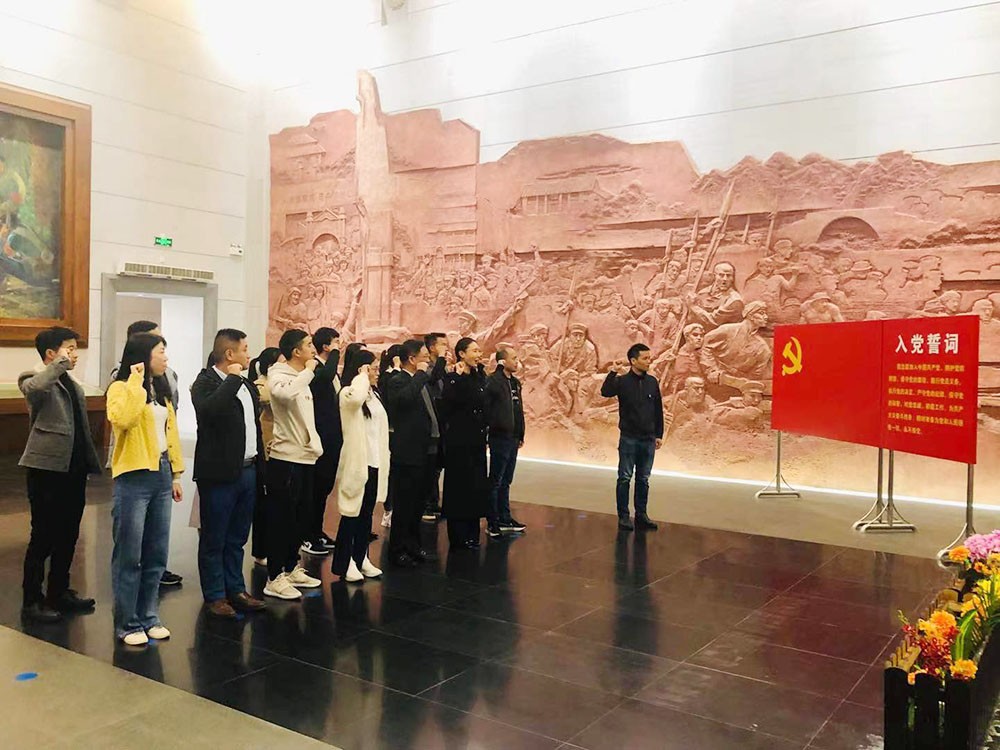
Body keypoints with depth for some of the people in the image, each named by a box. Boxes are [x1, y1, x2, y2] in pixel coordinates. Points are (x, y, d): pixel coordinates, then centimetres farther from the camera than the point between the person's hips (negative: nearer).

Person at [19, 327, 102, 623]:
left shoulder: (72, 385, 19)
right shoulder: (35, 379, -6)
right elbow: (32, 388, -33)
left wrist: (91, 462, 18)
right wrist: (60, 364, -24)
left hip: (74, 469, 8)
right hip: (48, 468, -8)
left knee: (68, 535, 14)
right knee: (43, 536, 0)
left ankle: (59, 591, 27)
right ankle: (31, 600, 11)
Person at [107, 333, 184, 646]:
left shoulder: (161, 389, 15)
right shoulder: (121, 388, -8)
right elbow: (123, 419, -29)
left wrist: (176, 473, 14)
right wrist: (136, 381, -22)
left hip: (160, 476, 7)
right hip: (133, 478, -7)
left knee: (156, 555, 11)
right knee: (129, 556, 1)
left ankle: (149, 617, 22)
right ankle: (128, 623, 11)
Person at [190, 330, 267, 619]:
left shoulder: (247, 386, 15)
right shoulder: (206, 382, -10)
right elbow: (210, 410, -32)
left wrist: (260, 468, 16)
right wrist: (233, 378, -22)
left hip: (247, 472, 7)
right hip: (220, 473, -7)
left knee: (237, 539, 16)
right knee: (214, 540, 5)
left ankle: (236, 589, 26)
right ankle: (215, 596, 15)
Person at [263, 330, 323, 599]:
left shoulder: (301, 377, 16)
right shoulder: (279, 375, -12)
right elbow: (284, 393, -36)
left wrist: (314, 444, 16)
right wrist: (308, 371, -23)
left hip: (305, 457, 9)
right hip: (286, 459, -9)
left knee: (300, 518, 15)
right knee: (282, 520, -3)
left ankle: (291, 569, 27)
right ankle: (274, 579, 5)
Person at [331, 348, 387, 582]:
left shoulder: (373, 395, 14)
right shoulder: (349, 393, -11)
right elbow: (356, 398, -38)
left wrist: (384, 458, 15)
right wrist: (362, 376, -21)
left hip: (374, 462, 8)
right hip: (357, 462, -8)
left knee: (367, 514, 13)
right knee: (352, 514, -1)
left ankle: (360, 558, 22)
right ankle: (344, 563, 8)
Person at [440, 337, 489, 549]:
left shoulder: (479, 377, 10)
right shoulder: (453, 378, -11)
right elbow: (447, 405, -28)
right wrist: (459, 377, -28)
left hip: (477, 441, 7)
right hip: (459, 440, -7)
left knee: (476, 487, 11)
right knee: (459, 486, 0)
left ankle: (472, 535, 21)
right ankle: (459, 537, 10)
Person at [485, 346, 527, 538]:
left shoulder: (515, 382, 13)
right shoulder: (493, 381, -13)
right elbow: (486, 406, -30)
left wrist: (521, 434, 15)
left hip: (512, 438, 8)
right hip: (500, 438, -8)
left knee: (505, 482, 16)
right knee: (495, 482, 1)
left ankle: (505, 519, 25)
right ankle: (492, 522, 9)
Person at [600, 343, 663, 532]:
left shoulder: (652, 382, 5)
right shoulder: (622, 381, -7)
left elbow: (658, 410, 10)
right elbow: (605, 392, -27)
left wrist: (659, 435, 9)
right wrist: (613, 372, -34)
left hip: (648, 440, 4)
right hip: (629, 439, -4)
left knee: (643, 479, 10)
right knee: (625, 478, 2)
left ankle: (641, 515, 18)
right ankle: (623, 516, 9)